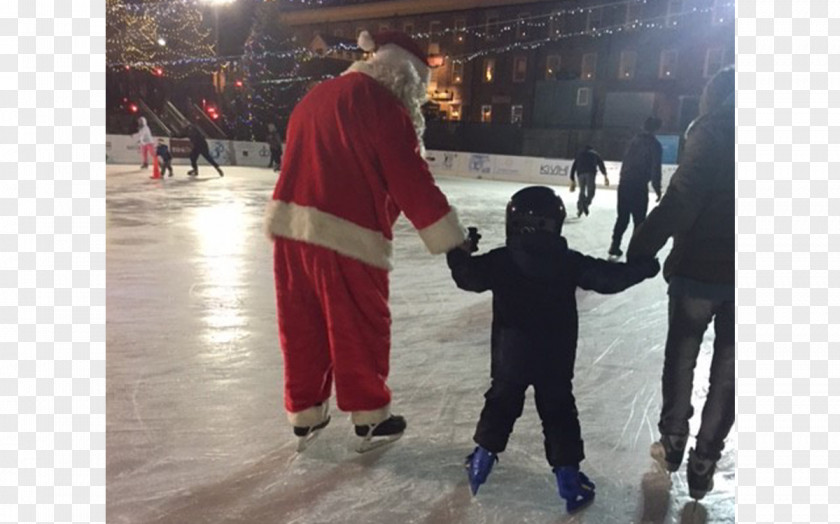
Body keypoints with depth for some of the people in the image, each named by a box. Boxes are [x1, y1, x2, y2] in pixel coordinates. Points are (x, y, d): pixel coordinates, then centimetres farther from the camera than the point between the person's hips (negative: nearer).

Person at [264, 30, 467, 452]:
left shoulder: (316, 96, 19)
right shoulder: (382, 105, -7)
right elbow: (412, 184, -11)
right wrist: (454, 243, -5)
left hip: (290, 227, 8)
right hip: (344, 237, -7)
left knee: (304, 329, 17)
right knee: (360, 333, 9)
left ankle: (305, 415, 31)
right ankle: (370, 420, 25)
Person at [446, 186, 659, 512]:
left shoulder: (500, 260, -9)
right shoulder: (570, 262, -7)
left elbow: (468, 277, -2)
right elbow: (608, 277, -2)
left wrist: (459, 253, 16)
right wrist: (641, 268, 13)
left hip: (510, 355, 0)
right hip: (556, 358, 0)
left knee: (502, 401, 19)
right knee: (558, 409, 13)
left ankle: (484, 455, 24)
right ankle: (568, 471, 15)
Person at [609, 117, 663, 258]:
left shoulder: (635, 140, 12)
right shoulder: (655, 145, -4)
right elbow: (655, 169, -8)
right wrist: (658, 189, -2)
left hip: (624, 183, 6)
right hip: (639, 186, -6)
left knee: (622, 217, 13)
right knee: (639, 220, 2)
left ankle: (615, 245, 13)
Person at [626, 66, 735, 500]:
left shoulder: (714, 133, -11)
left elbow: (680, 204, -21)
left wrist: (638, 253, -18)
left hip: (699, 269, -4)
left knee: (681, 356, 15)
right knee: (727, 367, 12)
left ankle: (673, 443, 28)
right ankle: (703, 464, 18)